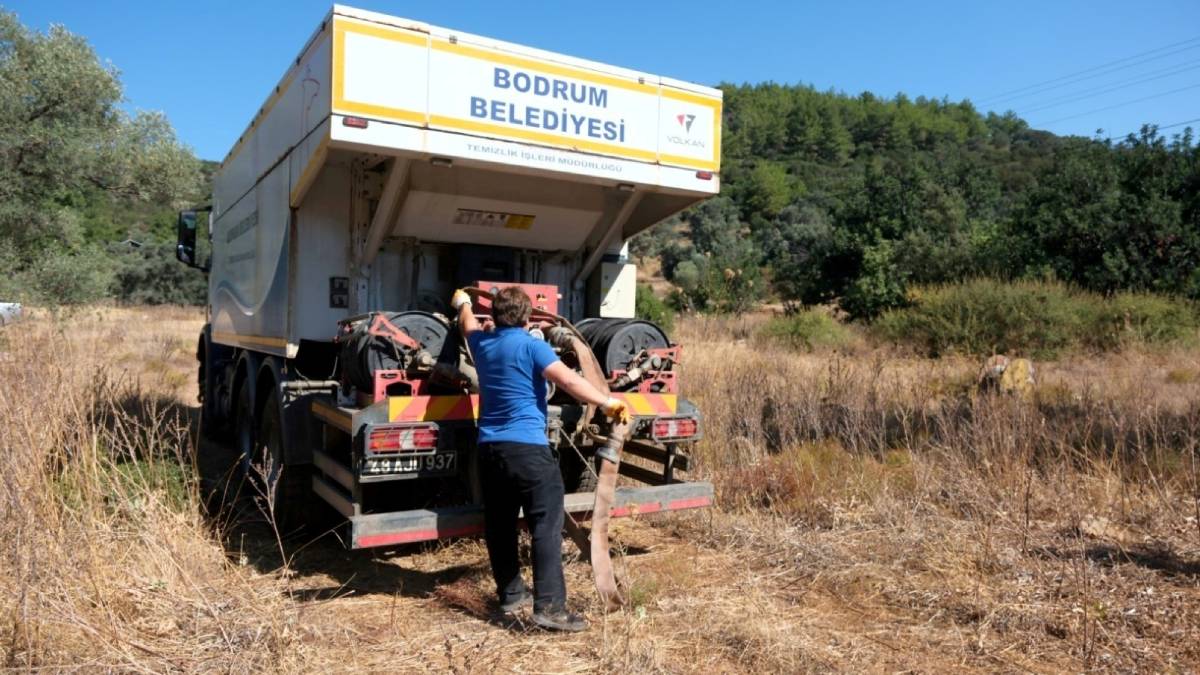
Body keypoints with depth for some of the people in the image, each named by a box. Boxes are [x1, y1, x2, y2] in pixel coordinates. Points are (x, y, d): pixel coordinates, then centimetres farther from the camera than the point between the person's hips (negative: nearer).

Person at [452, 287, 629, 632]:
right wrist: (606, 402, -19)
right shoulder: (531, 346, -6)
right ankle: (549, 606, -11)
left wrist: (462, 303, 56)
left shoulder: (481, 342, 13)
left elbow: (467, 325, 36)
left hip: (489, 448, 7)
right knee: (546, 525, -6)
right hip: (527, 448, -7)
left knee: (499, 524, 15)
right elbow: (568, 379, -18)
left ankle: (510, 594, 26)